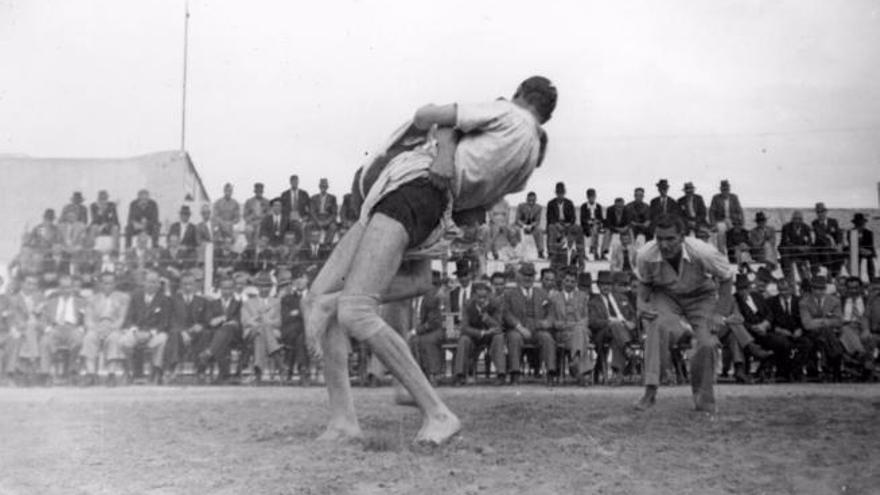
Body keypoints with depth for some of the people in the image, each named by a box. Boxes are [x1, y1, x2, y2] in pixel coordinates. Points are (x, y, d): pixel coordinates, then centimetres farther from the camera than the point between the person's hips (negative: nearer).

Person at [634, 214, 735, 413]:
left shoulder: (703, 253, -31)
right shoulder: (645, 256, -26)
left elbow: (726, 277, -11)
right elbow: (644, 282, -1)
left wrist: (722, 312, -15)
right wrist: (642, 302, -18)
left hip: (701, 296, 0)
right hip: (665, 295, 1)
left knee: (707, 343, -17)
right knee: (656, 326, -29)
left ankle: (703, 399, 8)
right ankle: (650, 391, -26)